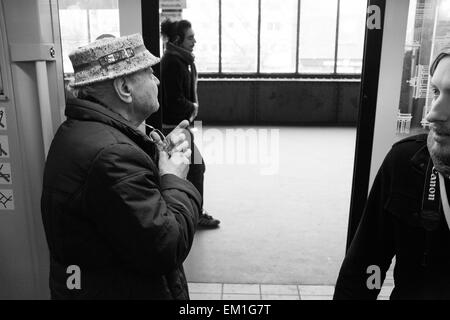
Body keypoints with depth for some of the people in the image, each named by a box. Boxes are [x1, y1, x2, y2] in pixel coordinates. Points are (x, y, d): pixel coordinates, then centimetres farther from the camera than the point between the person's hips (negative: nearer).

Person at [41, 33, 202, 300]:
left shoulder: (78, 130, 2)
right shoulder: (111, 154, -31)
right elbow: (166, 250, -30)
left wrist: (161, 154, -5)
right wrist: (174, 179, -18)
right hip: (118, 291, -9)